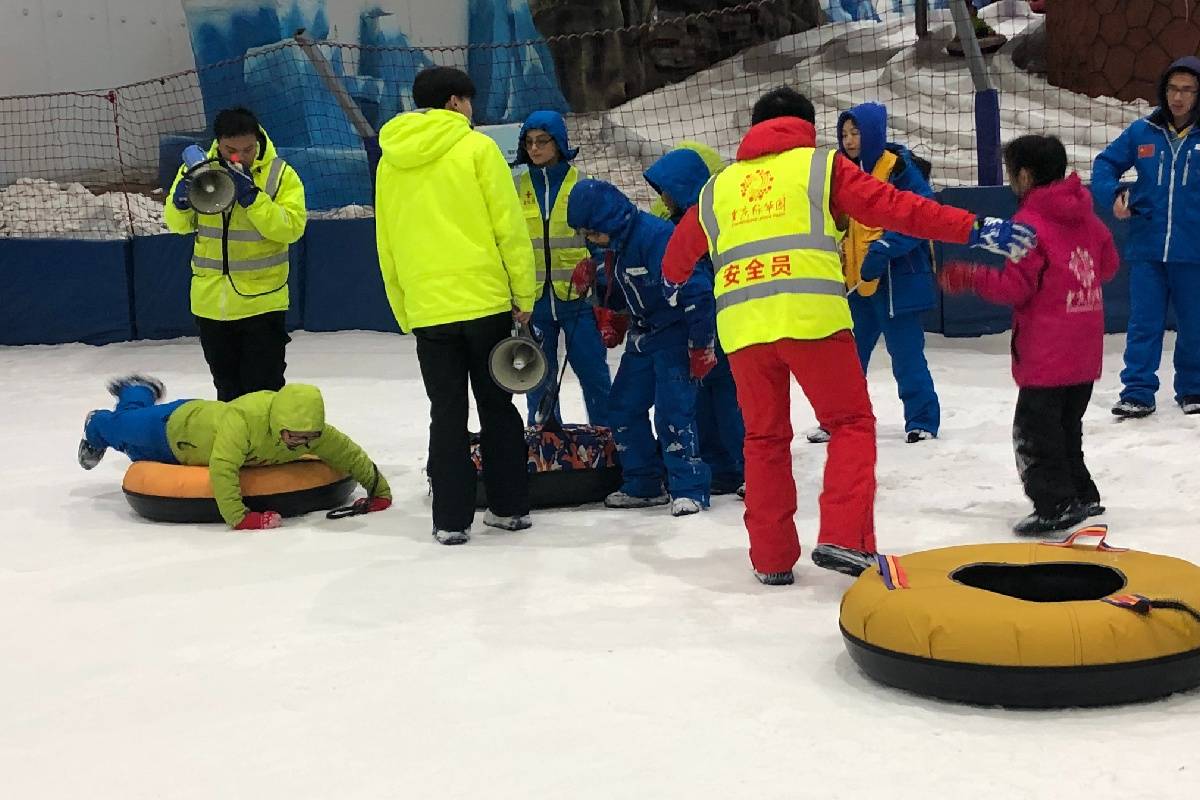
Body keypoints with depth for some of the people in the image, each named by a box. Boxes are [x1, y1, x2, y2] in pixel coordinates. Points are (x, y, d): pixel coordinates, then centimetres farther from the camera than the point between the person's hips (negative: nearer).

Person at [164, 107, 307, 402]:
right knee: (227, 387, 19)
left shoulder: (280, 174, -10)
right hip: (211, 300, 4)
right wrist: (181, 201, -15)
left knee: (263, 390, -1)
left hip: (262, 299, -4)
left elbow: (291, 227, -20)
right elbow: (178, 225, 7)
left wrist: (251, 197, -28)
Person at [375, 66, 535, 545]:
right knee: (497, 407, 11)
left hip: (427, 311, 3)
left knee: (447, 415, 8)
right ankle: (510, 507, 16)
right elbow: (510, 227, -8)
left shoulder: (389, 163, 8)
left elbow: (386, 248, 12)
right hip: (487, 303, -3)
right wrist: (524, 295, 0)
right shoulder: (476, 148, -5)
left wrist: (405, 314, 19)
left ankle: (452, 519, 6)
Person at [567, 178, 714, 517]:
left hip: (675, 336, -10)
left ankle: (689, 489, -5)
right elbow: (618, 299, 18)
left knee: (672, 410, -15)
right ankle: (643, 485, 18)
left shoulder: (657, 236, -24)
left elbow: (695, 289, -25)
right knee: (623, 409, 8)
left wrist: (701, 345, -21)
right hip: (643, 336, 10)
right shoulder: (616, 246, 6)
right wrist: (594, 280, -3)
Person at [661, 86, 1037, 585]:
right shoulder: (818, 165, 12)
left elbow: (682, 247, 38)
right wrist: (974, 229, 1)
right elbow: (891, 206, 2)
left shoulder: (718, 185, 24)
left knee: (765, 437, 15)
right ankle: (843, 538, -7)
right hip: (810, 315, -4)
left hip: (742, 325, 4)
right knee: (850, 422, 8)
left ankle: (772, 559, 16)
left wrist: (672, 282, 61)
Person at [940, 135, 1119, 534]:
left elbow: (1015, 287, -16)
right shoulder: (1087, 217, 9)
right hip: (1085, 351, 8)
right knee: (1067, 425, 19)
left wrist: (969, 277, -6)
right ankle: (1081, 496, 24)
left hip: (1047, 352, -8)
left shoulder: (1029, 224, -15)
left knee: (1034, 430, -3)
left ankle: (1055, 504, -6)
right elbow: (1108, 265, 21)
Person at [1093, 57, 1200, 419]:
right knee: (1143, 324, 2)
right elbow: (1106, 163, 12)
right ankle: (1138, 392, 8)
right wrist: (1111, 195, -5)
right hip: (1147, 250, 1)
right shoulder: (1142, 132, 3)